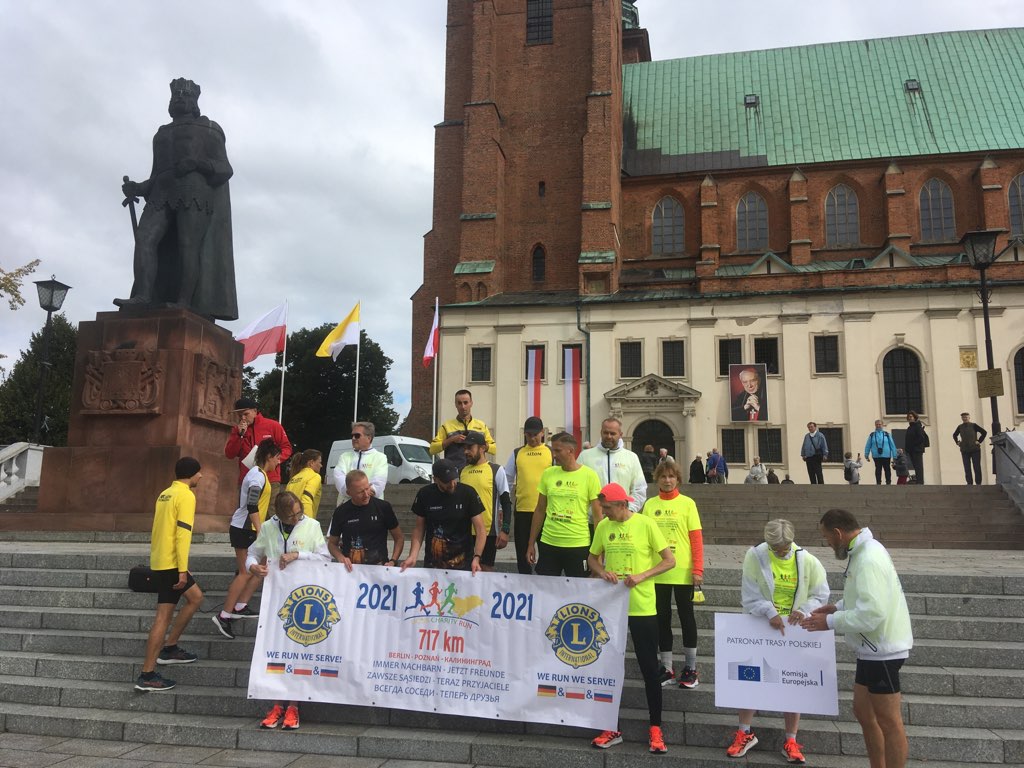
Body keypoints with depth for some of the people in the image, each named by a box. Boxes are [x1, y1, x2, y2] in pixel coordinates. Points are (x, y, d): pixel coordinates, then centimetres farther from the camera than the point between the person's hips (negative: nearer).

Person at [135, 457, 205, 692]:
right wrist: (183, 570, -20)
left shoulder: (165, 494, 15)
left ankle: (169, 647, 21)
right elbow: (183, 534, -19)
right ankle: (148, 675, -3)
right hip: (171, 564, -9)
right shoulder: (186, 496, -12)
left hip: (158, 561, 9)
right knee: (164, 616, -6)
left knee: (195, 597, 20)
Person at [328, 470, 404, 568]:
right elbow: (332, 543, 17)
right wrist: (341, 558, -4)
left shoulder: (383, 507, 2)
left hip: (379, 567, -1)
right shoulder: (341, 512, 6)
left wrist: (393, 561, -4)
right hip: (350, 569, 1)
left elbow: (399, 538, 11)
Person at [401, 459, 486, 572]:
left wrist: (476, 558, -20)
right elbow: (419, 529, 5)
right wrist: (413, 556, -10)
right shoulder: (425, 494, -4)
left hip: (463, 565, -1)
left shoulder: (468, 493, -9)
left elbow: (480, 530, -7)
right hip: (432, 564, 1)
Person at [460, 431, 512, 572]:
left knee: (485, 569, 3)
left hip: (488, 531, -4)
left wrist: (505, 531, -12)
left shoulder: (496, 470, -3)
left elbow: (506, 503, -5)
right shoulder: (462, 471, 10)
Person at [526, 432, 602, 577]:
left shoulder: (589, 475, -5)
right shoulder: (548, 474, 5)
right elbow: (540, 511, 11)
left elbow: (597, 515, -2)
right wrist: (531, 544, 10)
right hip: (548, 544, 3)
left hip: (578, 545, -3)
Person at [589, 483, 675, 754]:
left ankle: (655, 729, 16)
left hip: (642, 608, -4)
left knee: (649, 668, 4)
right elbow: (592, 558, 14)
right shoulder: (603, 527, 2)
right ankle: (612, 728, 23)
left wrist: (641, 576, -20)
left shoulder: (645, 524, -10)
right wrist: (602, 572, -8)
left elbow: (669, 561, -8)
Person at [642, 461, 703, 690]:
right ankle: (667, 668, 19)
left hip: (683, 572, -3)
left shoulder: (687, 503, -3)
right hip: (657, 572, 3)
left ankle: (690, 668, 17)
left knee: (686, 617, 7)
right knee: (662, 618, 9)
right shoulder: (650, 505, 4)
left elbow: (697, 538, -5)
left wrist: (698, 570, -11)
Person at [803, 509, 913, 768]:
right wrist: (837, 607, 10)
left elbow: (871, 614, -29)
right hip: (873, 649, 10)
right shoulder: (864, 551, 9)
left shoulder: (869, 560, -24)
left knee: (888, 721, 0)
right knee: (863, 713, 18)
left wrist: (830, 622, -18)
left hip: (882, 650, -10)